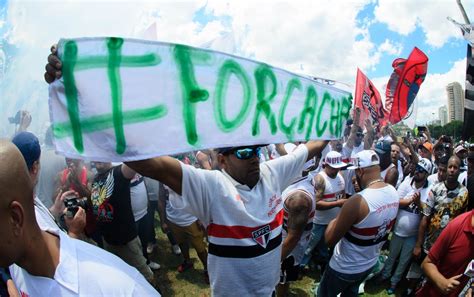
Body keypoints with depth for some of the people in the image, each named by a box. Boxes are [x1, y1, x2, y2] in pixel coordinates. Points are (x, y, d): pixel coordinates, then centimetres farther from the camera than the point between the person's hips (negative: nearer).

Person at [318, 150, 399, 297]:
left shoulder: (357, 201, -35)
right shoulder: (393, 192, -11)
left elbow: (330, 240, -26)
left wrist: (333, 222, -8)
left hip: (345, 268, -6)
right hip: (370, 263, 7)